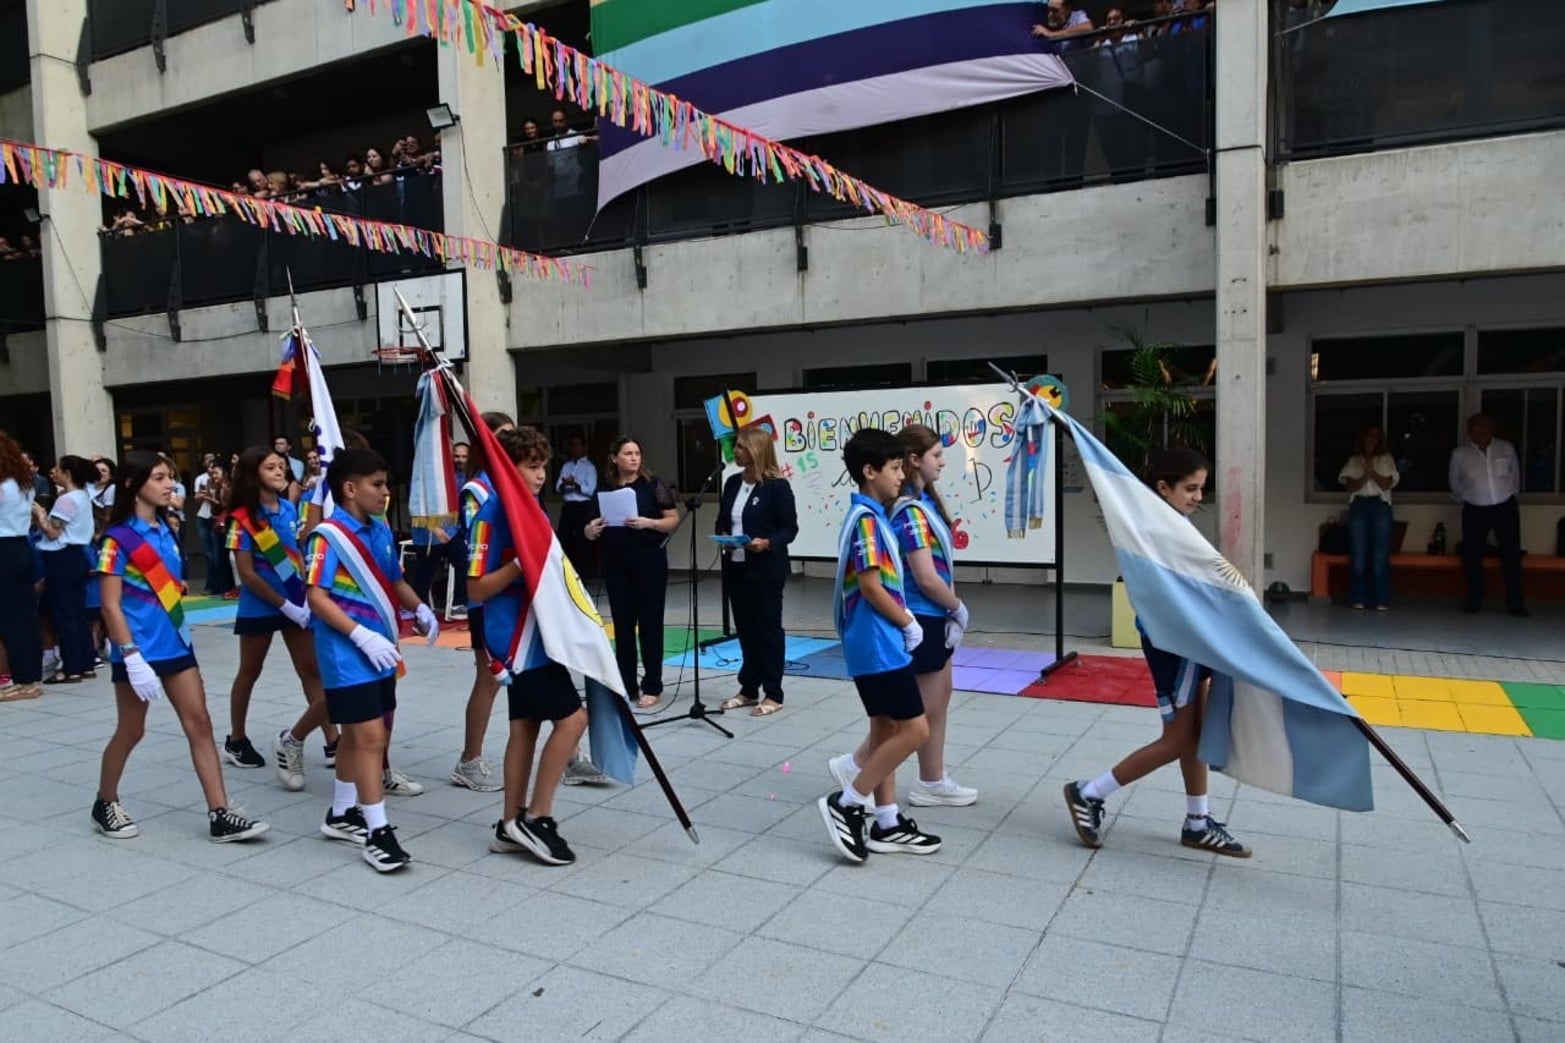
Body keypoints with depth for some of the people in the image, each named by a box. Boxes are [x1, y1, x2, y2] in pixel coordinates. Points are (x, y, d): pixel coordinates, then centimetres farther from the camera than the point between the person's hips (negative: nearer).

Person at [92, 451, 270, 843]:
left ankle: (220, 815, 1)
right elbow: (110, 605, -15)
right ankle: (106, 804, 33)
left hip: (174, 644, 6)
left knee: (200, 724, 0)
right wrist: (131, 656, -21)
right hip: (138, 651, -6)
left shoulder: (165, 529, 8)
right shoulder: (119, 538, -12)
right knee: (131, 731, 8)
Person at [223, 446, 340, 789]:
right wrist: (285, 605, -17)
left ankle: (333, 741, 1)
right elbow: (247, 574, -15)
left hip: (296, 602, 5)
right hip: (259, 607, -4)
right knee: (250, 672, 11)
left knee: (313, 670, 1)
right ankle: (236, 741, 29)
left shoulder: (289, 508, 2)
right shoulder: (243, 519, -13)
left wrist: (306, 597, -4)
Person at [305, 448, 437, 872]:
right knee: (369, 736, -8)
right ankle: (377, 830, -1)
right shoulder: (328, 536, -14)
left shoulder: (381, 530, 8)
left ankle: (342, 814, 33)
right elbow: (316, 597, -19)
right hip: (348, 654, -8)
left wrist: (419, 609, 0)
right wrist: (361, 636, -25)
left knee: (358, 734, 18)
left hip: (379, 651, 8)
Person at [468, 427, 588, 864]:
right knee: (571, 717, -10)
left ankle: (512, 825, 22)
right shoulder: (491, 515, -14)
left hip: (533, 632, 9)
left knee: (526, 724, 12)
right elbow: (478, 588, -17)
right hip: (517, 635, -9)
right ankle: (536, 817, 1)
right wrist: (520, 564, -27)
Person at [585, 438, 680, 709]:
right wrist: (592, 530, -12)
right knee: (622, 624, 8)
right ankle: (625, 685, 18)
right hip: (615, 564, 4)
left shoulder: (653, 485, -3)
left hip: (649, 561, -3)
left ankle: (652, 688, 7)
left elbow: (674, 519, -5)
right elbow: (591, 531, 11)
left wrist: (649, 523, -20)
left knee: (650, 623, 0)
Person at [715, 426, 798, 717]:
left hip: (767, 568, -6)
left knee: (768, 628, 3)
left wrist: (767, 543, -26)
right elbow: (722, 520, 16)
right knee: (745, 628, 13)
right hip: (735, 567, 7)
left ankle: (773, 694, 11)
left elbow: (790, 528, -11)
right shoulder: (732, 483, 9)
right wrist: (722, 536, -4)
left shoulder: (777, 485, -11)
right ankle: (749, 689, 24)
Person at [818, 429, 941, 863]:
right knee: (914, 730, -7)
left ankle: (887, 825, 21)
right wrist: (909, 624, -9)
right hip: (879, 644, -10)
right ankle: (845, 804, 1)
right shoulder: (866, 518, -16)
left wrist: (903, 621, 6)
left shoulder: (872, 515, 14)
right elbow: (870, 586, -20)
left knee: (887, 730, 13)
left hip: (881, 642, 10)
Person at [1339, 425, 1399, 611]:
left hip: (1380, 507, -1)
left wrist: (1373, 472, -18)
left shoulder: (1386, 459, 10)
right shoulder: (1354, 460, 12)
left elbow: (1387, 484, -2)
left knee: (1380, 555, -5)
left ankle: (1382, 600, 0)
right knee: (1358, 555, 0)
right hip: (1358, 507, 1)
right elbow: (1350, 486, 0)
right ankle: (1359, 598, 5)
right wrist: (1364, 476, -17)